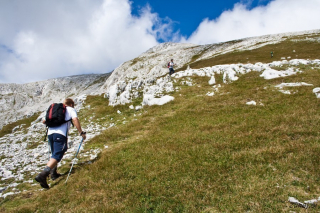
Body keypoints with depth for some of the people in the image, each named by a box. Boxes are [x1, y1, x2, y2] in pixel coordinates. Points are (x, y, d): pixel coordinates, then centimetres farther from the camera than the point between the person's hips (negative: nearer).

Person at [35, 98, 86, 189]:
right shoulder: (71, 110, 13)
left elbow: (44, 121, 30)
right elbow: (75, 120, -6)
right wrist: (81, 132, -6)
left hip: (50, 133, 7)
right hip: (61, 134, -6)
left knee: (54, 154, 25)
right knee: (57, 156, -11)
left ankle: (53, 173, 28)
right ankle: (42, 175, -26)